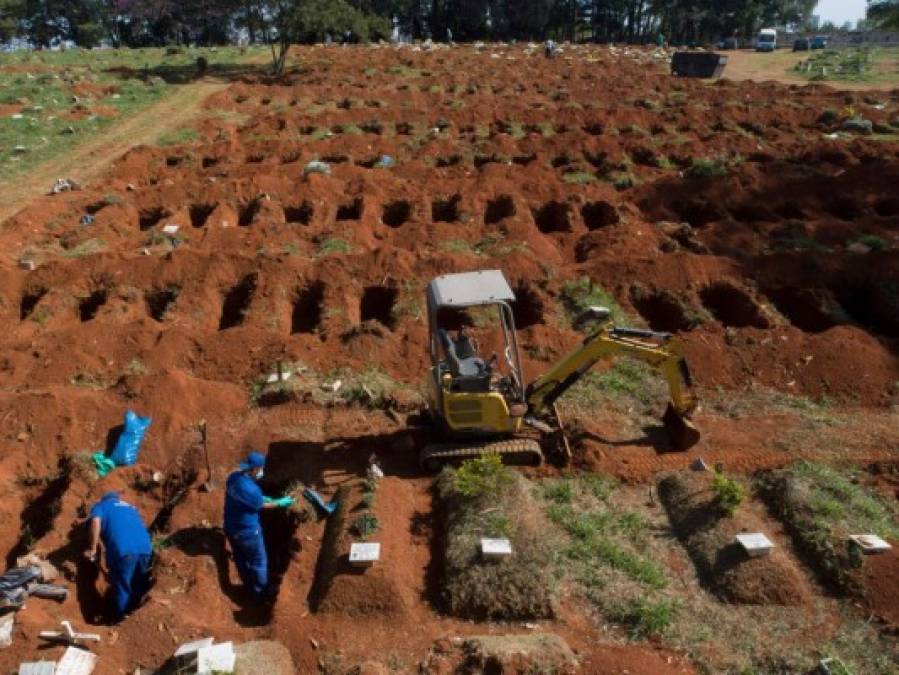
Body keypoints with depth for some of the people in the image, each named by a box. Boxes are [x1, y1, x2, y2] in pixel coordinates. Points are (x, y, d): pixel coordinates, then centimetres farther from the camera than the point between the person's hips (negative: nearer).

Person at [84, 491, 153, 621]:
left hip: (123, 551, -5)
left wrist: (93, 549, 2)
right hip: (145, 548, 5)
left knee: (122, 589, 10)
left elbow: (96, 521, -1)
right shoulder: (130, 507, 38)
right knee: (138, 588, 24)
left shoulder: (101, 506, 23)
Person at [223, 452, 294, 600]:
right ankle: (261, 592, 33)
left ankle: (249, 586, 47)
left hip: (230, 528, 8)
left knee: (240, 559, 26)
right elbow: (261, 505, -14)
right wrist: (280, 503, 0)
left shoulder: (234, 477, -10)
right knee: (259, 561, 16)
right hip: (247, 531, -8)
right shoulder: (250, 489, -34)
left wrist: (264, 498, 13)